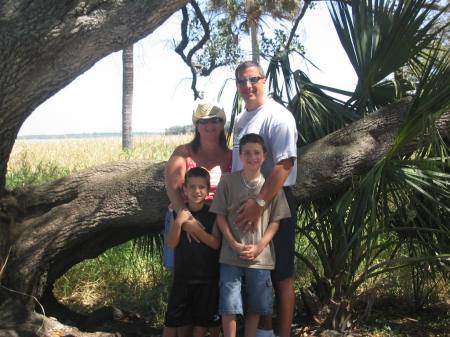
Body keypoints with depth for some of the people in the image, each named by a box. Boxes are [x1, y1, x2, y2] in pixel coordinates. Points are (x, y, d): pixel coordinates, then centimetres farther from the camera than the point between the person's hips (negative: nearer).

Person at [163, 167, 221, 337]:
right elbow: (171, 243, -5)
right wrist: (178, 223, -21)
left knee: (201, 321, 8)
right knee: (174, 320, 5)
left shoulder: (212, 214, -4)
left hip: (207, 277, -1)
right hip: (183, 275, 1)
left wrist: (195, 229, -21)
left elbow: (216, 243, -10)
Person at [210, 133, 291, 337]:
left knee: (255, 306, 10)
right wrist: (234, 245, -11)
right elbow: (220, 216, 0)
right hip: (231, 255, -1)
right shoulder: (228, 182, -2)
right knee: (228, 306, -1)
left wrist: (258, 247, -11)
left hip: (260, 257, 1)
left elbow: (275, 221, 1)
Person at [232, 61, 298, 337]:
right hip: (246, 203, 8)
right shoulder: (241, 120, 13)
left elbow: (285, 164, -23)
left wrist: (260, 203, -27)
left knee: (281, 275, 1)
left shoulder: (277, 116, -13)